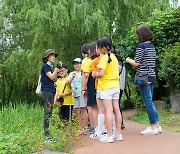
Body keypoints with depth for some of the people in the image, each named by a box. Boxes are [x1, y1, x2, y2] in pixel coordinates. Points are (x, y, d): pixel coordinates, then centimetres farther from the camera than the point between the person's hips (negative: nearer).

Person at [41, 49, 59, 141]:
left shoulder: (49, 67, 22)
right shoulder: (45, 66, -5)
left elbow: (54, 78, 16)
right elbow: (51, 77, -13)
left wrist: (58, 70, 10)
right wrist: (56, 68, -12)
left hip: (51, 92, 9)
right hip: (47, 92, -9)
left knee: (49, 114, 7)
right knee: (47, 114, -11)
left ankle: (48, 133, 10)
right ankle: (46, 134, -12)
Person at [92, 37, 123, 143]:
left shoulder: (104, 58, -12)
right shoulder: (114, 57, 12)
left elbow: (101, 74, -20)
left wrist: (95, 75, 1)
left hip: (106, 86, -8)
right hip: (116, 85, 8)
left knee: (109, 110, -8)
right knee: (116, 110, 8)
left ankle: (109, 136, -7)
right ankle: (118, 134, 13)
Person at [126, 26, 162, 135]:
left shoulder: (141, 46, -11)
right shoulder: (152, 46, 14)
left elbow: (137, 63, -13)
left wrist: (128, 60, 6)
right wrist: (132, 61, 22)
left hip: (144, 77, -8)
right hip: (152, 76, 8)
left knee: (148, 102, -4)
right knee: (150, 102, 14)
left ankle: (153, 127, -1)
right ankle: (157, 125, 16)